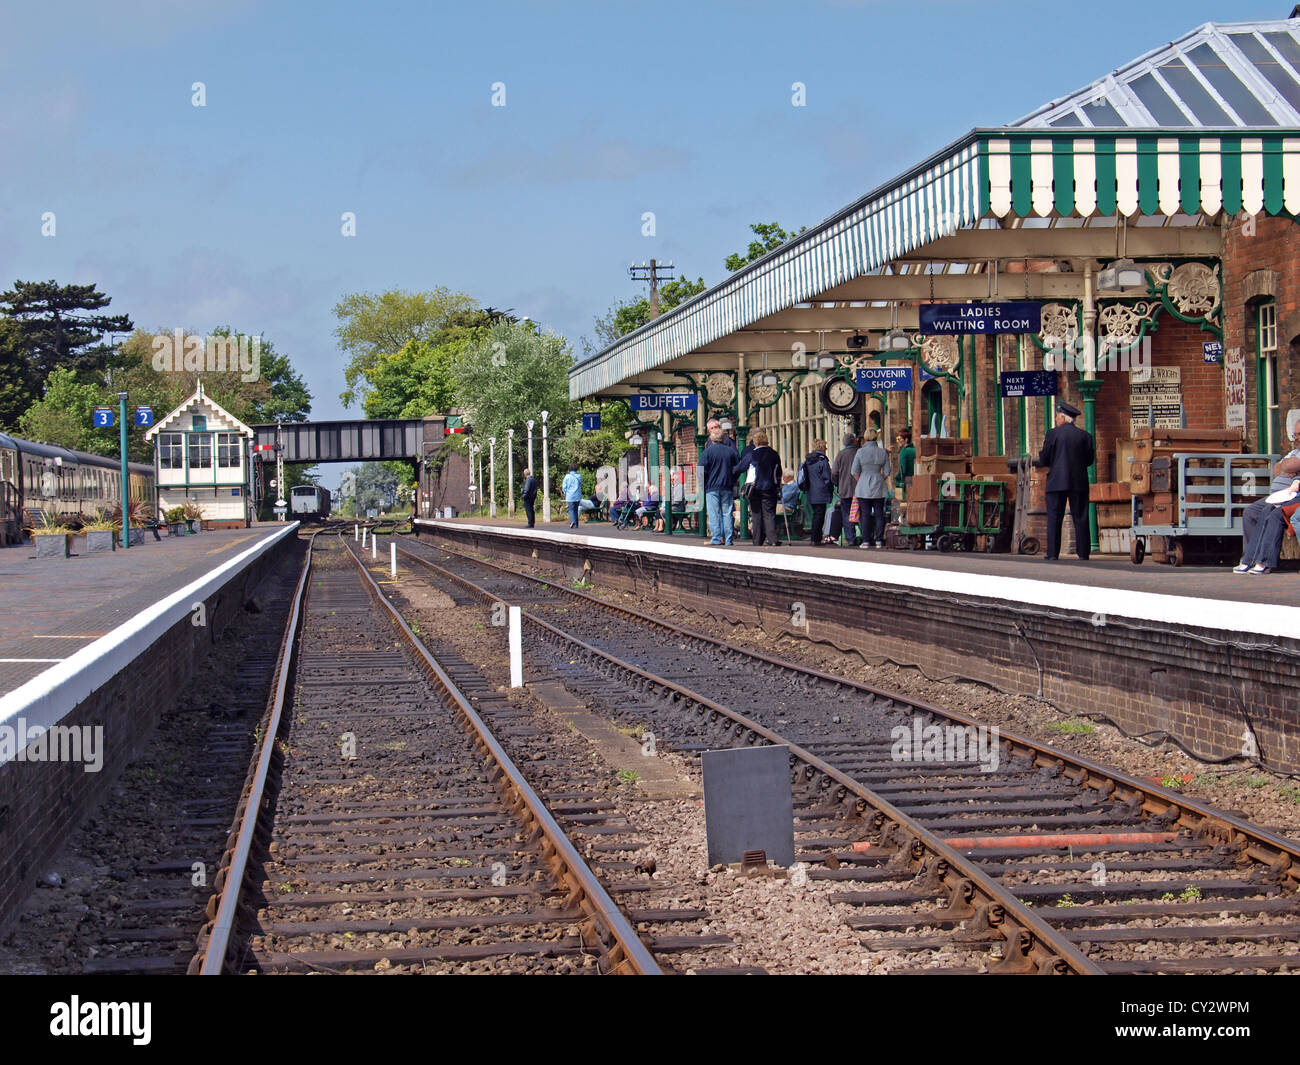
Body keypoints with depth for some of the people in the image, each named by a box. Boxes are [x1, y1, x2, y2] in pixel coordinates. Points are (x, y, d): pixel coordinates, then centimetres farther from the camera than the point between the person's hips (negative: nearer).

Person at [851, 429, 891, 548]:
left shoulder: (861, 452, -7)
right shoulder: (883, 452, 0)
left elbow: (854, 471, -5)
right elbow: (887, 472, 3)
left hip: (864, 487, -2)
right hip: (879, 487, 2)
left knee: (865, 514, 1)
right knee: (879, 514, 6)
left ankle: (866, 541, 0)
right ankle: (879, 540, 4)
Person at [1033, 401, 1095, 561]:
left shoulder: (1053, 434, -4)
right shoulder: (1085, 435, 5)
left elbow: (1044, 459, -4)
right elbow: (1090, 460, 9)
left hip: (1057, 482, -2)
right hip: (1079, 482, 3)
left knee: (1054, 518, 1)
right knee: (1080, 518, 5)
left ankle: (1052, 553, -4)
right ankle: (1083, 552, 2)